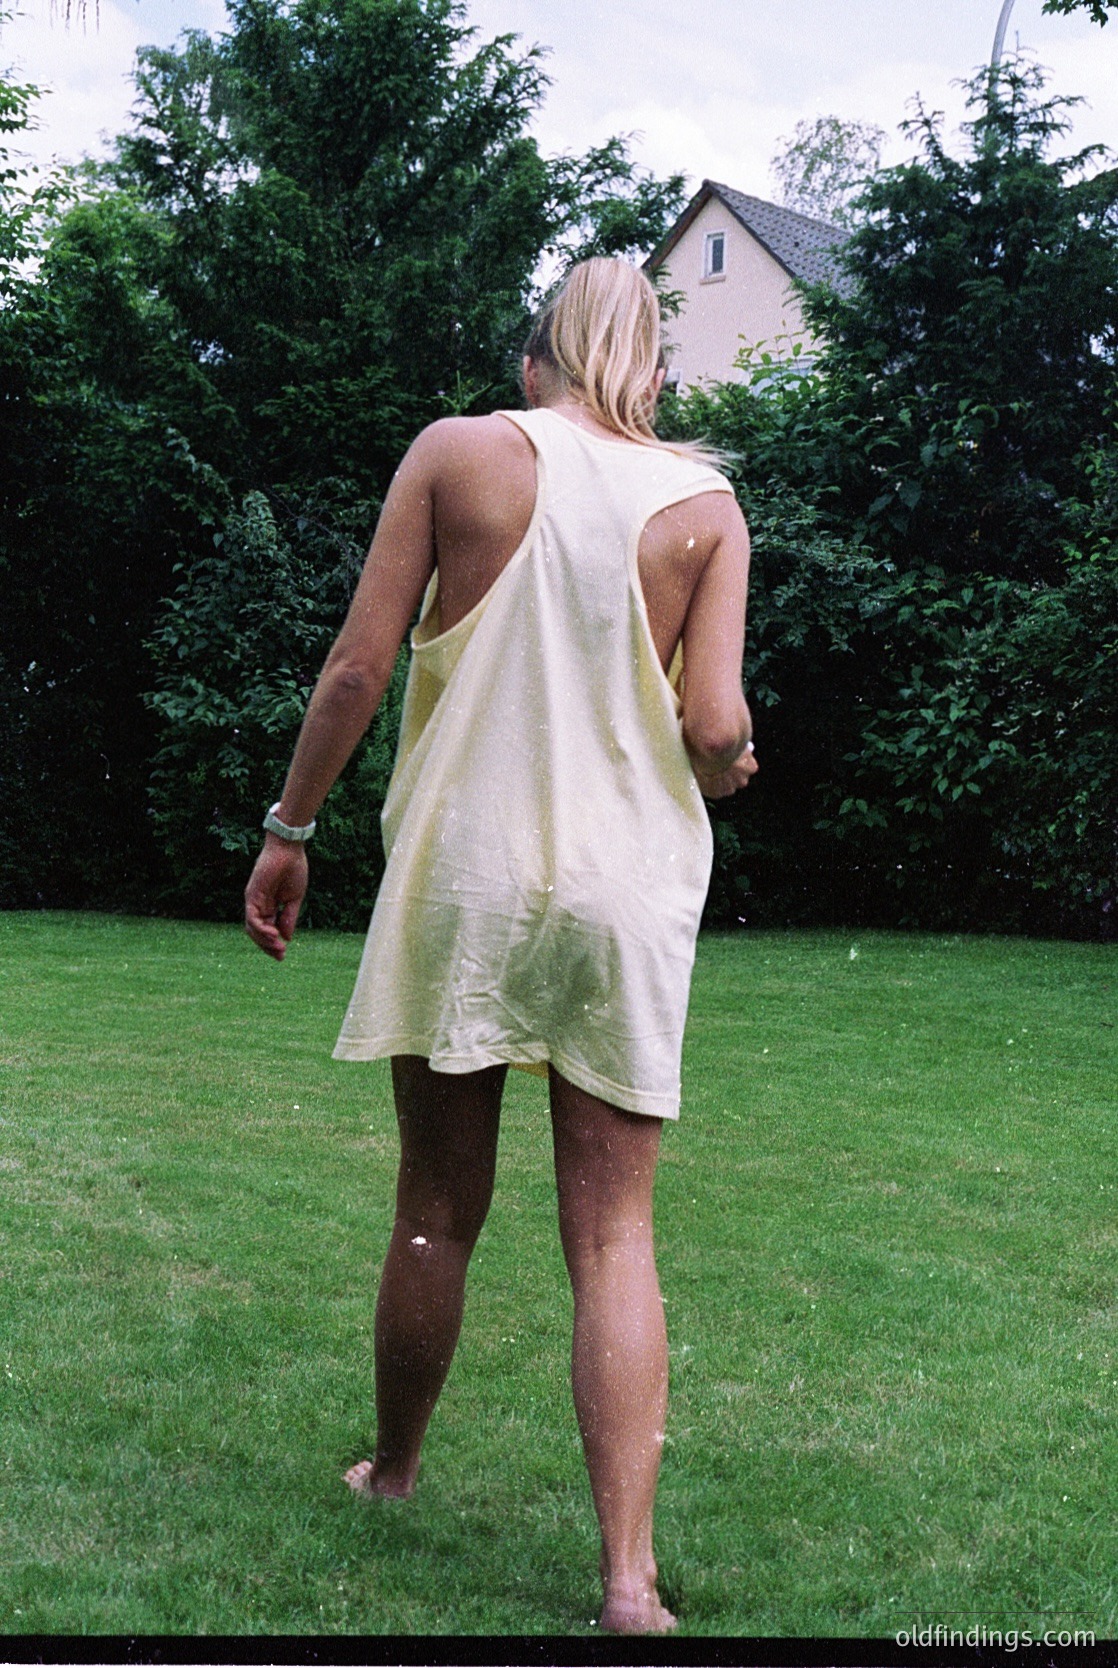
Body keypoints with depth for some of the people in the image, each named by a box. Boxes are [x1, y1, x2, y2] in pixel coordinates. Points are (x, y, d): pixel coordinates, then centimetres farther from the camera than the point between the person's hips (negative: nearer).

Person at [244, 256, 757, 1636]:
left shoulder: (458, 451, 2)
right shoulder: (704, 503, 3)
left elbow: (359, 665, -3)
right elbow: (715, 730, -6)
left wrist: (290, 825, 7)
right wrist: (722, 776, 16)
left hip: (463, 871, 0)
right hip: (625, 888, 0)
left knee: (437, 1210, 14)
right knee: (611, 1236, 4)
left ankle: (391, 1471, 33)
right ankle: (627, 1576, -1)